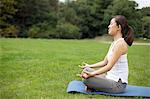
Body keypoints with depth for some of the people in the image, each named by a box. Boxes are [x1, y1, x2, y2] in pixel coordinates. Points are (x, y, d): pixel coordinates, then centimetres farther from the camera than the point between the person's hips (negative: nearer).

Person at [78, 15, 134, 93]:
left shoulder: (120, 43, -19)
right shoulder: (114, 43, 10)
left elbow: (109, 66, -23)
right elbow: (105, 62, 16)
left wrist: (92, 74, -25)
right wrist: (89, 66, 14)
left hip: (118, 84, -9)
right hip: (111, 78, 9)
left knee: (86, 79, -21)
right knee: (87, 69, 9)